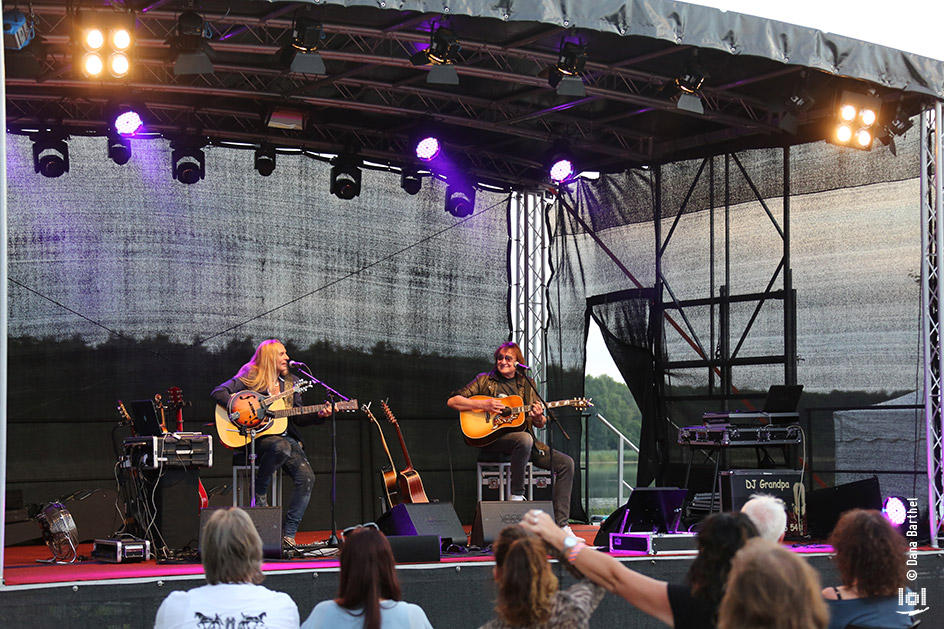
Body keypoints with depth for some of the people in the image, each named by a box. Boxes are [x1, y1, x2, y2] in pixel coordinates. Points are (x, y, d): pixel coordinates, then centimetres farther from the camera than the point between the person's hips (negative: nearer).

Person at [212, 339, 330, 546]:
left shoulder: (290, 382, 16)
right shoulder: (250, 378, -1)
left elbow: (299, 418, 16)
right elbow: (218, 393, -11)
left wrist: (319, 415, -2)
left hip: (286, 436, 6)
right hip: (258, 437, -5)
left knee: (306, 477, -19)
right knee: (282, 447, -41)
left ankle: (288, 534, -13)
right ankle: (258, 494, -14)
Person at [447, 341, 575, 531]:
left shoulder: (527, 384, 17)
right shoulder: (485, 380, 7)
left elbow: (540, 423, 17)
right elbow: (452, 401, -1)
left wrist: (538, 418, -9)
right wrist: (483, 405, -14)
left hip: (525, 440, 5)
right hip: (493, 439, -5)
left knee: (566, 463, -11)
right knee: (524, 439, -38)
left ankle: (560, 525, -10)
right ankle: (516, 495, -20)